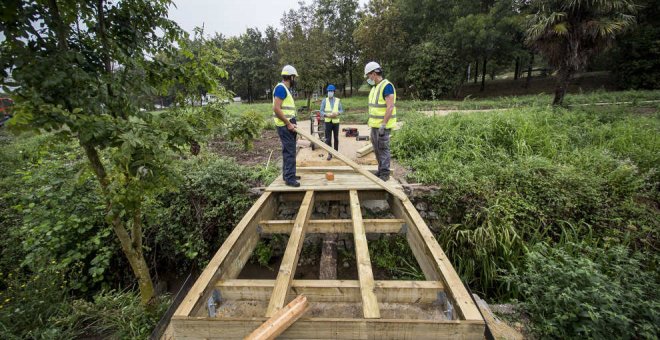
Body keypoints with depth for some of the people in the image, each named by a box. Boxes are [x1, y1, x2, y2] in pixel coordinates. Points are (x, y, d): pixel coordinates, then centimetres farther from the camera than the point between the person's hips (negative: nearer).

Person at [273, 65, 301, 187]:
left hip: (288, 125, 10)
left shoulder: (286, 89, 18)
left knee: (288, 150, 14)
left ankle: (288, 174, 23)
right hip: (285, 125, -10)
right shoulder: (281, 88, -13)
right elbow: (276, 109, -22)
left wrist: (291, 123, 14)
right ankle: (289, 178, -7)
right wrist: (288, 124, -20)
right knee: (290, 151, -10)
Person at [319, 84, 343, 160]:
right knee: (328, 138, -3)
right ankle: (330, 154, 4)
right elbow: (321, 111, 2)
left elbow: (341, 110, 7)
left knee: (336, 138, 8)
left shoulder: (338, 100, 6)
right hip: (328, 122, -1)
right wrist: (327, 115, -16)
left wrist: (337, 113, -14)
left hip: (336, 121, 1)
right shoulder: (324, 100, 5)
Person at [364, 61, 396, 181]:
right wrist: (370, 120, 19)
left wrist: (383, 124, -24)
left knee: (383, 149, -4)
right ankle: (381, 170, 25)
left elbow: (390, 107, -21)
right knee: (376, 148, 14)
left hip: (383, 125, -9)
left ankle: (385, 173, 3)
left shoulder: (386, 86, -14)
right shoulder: (375, 87, 14)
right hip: (375, 125, 9)